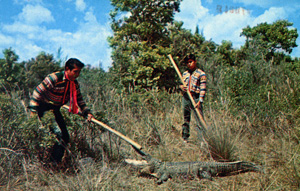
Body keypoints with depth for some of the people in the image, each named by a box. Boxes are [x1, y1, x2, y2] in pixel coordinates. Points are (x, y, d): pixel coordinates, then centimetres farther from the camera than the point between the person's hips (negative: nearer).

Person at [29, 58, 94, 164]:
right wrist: (33, 111, -25)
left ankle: (55, 162, 14)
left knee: (65, 138, 5)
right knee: (58, 133, -20)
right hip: (44, 109, -8)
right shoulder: (54, 78, -22)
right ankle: (52, 162, -8)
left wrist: (87, 112, 0)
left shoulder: (75, 84, 2)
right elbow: (37, 92, -21)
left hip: (55, 110, 8)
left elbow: (79, 100, 14)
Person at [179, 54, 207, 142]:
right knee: (186, 119, 11)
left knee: (199, 119, -9)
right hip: (185, 97, 5)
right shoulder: (185, 74, 16)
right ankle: (185, 138, 20)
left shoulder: (201, 74, -1)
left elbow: (203, 89, -6)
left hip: (195, 98, -5)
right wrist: (181, 86, 0)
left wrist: (200, 101, -15)